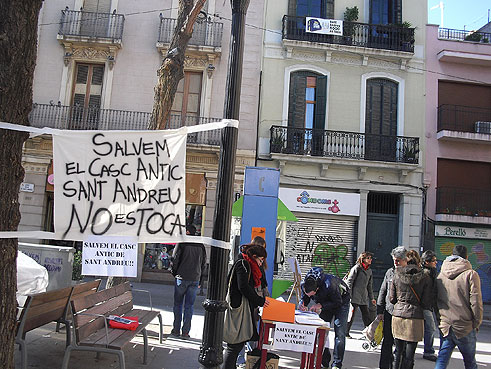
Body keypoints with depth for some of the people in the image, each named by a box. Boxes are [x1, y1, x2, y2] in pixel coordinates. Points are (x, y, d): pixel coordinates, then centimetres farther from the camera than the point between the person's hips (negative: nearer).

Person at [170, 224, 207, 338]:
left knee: (178, 304, 9)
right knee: (189, 306, 7)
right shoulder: (201, 246, 8)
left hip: (182, 278, -3)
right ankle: (186, 332, 7)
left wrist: (174, 273, 10)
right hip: (195, 280, 3)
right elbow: (203, 264, 10)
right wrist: (200, 281, 15)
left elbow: (175, 260, -5)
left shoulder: (182, 243, -4)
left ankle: (176, 330, 11)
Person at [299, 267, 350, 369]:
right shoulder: (304, 285, -26)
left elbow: (338, 302, -29)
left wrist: (320, 305, -37)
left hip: (341, 300, -5)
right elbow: (304, 298, -8)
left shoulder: (329, 285, -43)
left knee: (339, 333, -12)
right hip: (325, 302, 5)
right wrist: (302, 303, -31)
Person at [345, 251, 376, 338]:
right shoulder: (356, 268, -5)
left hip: (364, 297, 6)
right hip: (355, 296, -6)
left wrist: (371, 298, 20)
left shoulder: (369, 270, 16)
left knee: (366, 315, 6)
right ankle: (345, 333, 7)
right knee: (351, 315, -3)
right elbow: (349, 282, -7)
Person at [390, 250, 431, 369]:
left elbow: (392, 299, 6)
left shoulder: (397, 274, 1)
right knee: (409, 355, 5)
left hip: (397, 315, 2)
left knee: (398, 351, 15)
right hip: (415, 317, -2)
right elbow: (426, 303, -4)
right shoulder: (424, 276, -4)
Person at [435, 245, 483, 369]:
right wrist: (477, 323, 2)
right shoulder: (470, 274, -8)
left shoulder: (440, 275, 6)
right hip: (465, 327, -3)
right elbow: (476, 302, -10)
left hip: (445, 326, 3)